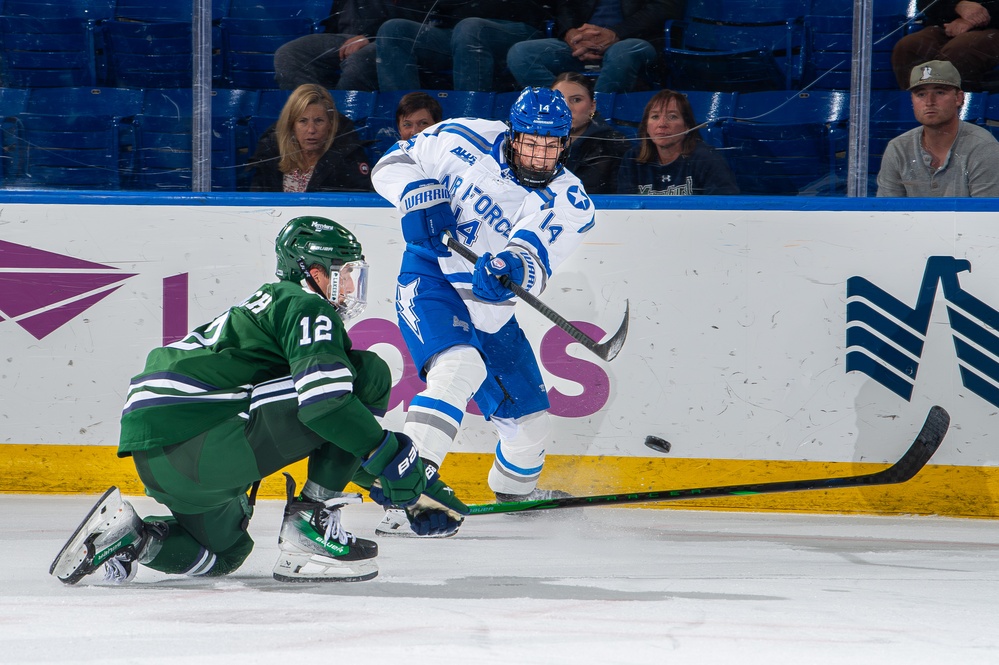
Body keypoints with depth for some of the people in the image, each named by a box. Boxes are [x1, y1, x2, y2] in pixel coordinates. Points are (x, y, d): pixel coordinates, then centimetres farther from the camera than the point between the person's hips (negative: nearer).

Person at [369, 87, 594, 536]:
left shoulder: (570, 203, -10)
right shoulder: (467, 142, -13)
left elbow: (535, 263, -26)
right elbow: (392, 165, -3)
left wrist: (512, 269, -49)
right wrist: (422, 200, -22)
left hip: (491, 310, 5)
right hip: (431, 280, -5)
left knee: (529, 417, 12)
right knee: (459, 367, -33)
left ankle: (515, 489, 45)